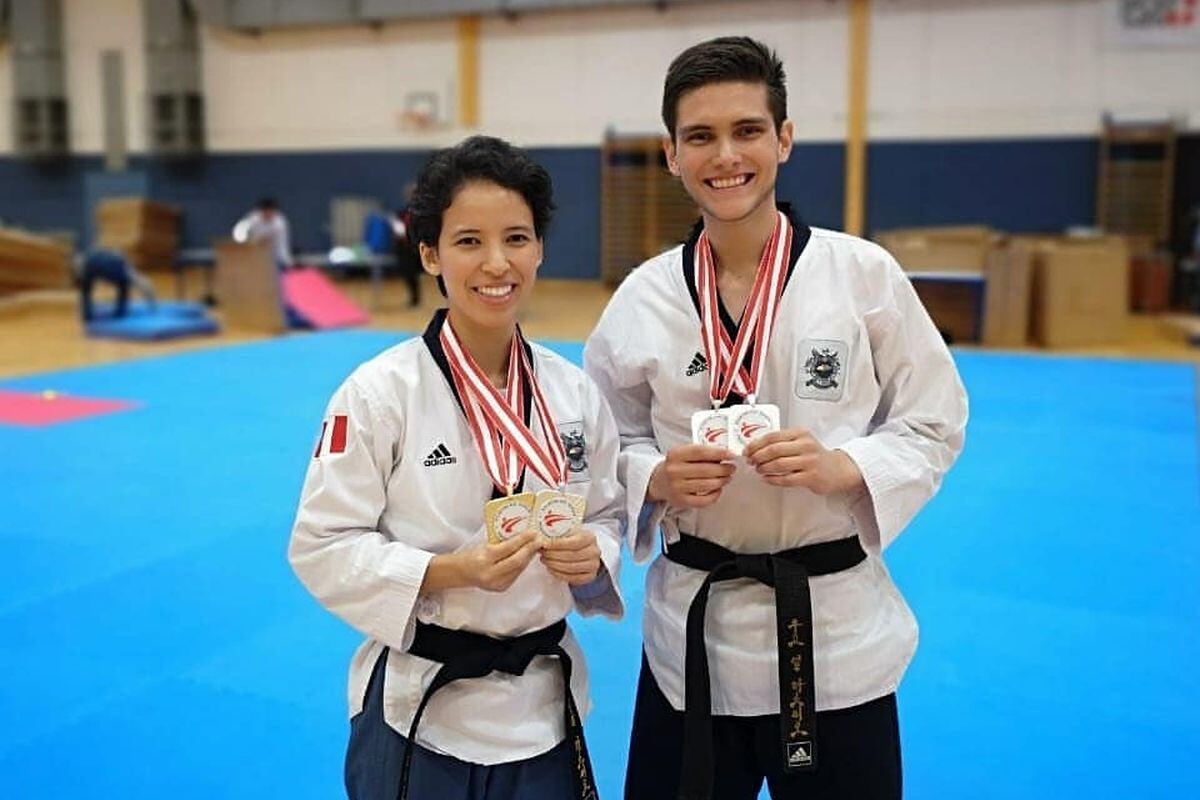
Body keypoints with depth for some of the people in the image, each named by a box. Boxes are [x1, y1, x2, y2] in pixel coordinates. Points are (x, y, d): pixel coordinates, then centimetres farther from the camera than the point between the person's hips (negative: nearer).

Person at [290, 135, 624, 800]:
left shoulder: (574, 394, -3)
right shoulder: (377, 393, -15)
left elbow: (605, 517, 9)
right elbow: (322, 547, -11)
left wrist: (590, 557, -12)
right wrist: (452, 571, -23)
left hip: (544, 702, 4)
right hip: (420, 710, -3)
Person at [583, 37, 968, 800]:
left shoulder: (864, 272, -9)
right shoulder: (644, 296, -3)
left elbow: (934, 423, 0)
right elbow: (608, 442, 8)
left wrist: (843, 466, -18)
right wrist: (657, 478, -13)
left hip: (837, 629, -1)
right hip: (692, 629, 2)